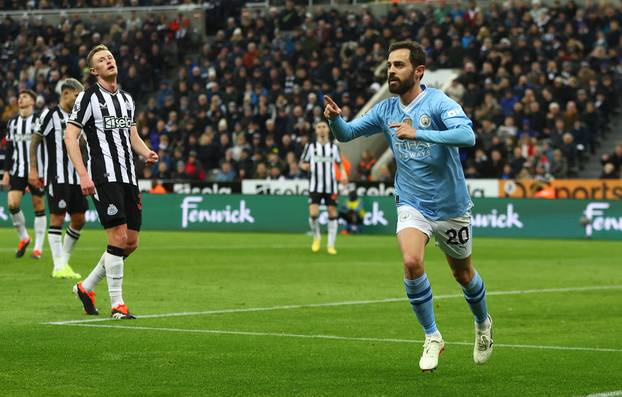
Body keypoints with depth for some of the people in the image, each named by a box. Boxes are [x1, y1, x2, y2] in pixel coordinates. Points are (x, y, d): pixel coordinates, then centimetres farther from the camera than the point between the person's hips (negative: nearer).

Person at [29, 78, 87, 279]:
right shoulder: (50, 114, -5)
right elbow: (34, 142, -4)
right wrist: (33, 169, -9)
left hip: (74, 177, 8)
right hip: (56, 177, -8)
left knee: (79, 219, 6)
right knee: (57, 218, -7)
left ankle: (64, 261, 17)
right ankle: (59, 267, -5)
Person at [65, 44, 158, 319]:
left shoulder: (126, 99, 17)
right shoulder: (88, 97, -4)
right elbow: (70, 136, -7)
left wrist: (147, 153, 2)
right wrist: (83, 175, -16)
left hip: (128, 178, 7)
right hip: (104, 178, -7)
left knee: (131, 242, 6)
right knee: (119, 237, -13)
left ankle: (87, 287, 22)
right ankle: (117, 304, -5)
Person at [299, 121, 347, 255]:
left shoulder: (334, 147, 8)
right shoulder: (310, 146, 3)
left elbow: (339, 163, 18)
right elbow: (302, 162, 10)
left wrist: (343, 173, -1)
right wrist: (304, 166, -14)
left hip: (331, 187, 2)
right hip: (315, 187, -2)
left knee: (332, 214, 0)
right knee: (313, 214, -15)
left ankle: (331, 245, 8)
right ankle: (316, 237, 13)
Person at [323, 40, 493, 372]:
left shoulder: (439, 103, -18)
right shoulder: (385, 110, -1)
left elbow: (467, 135, -34)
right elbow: (346, 133, 4)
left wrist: (418, 133, -41)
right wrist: (334, 118, -19)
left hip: (451, 206, -3)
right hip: (412, 205, 3)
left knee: (462, 273, 14)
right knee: (411, 261, -23)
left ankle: (482, 324, 45)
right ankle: (432, 337, -6)